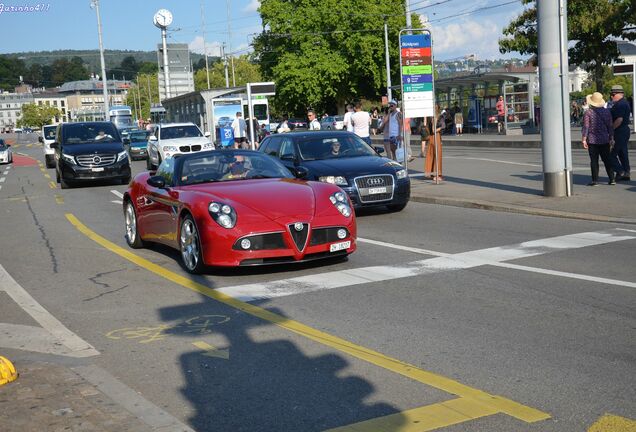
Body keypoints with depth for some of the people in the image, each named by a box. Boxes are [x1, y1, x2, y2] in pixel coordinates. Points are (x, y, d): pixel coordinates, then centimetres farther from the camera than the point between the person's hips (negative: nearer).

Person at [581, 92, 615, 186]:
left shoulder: (588, 113, -9)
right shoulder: (607, 111, 3)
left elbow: (585, 127, -10)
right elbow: (610, 126, 6)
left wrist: (584, 139, -5)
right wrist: (611, 138, 13)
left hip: (592, 140, -3)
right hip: (604, 140, 4)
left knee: (594, 161, 1)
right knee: (606, 160, 10)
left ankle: (595, 180, 0)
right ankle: (612, 179, 9)